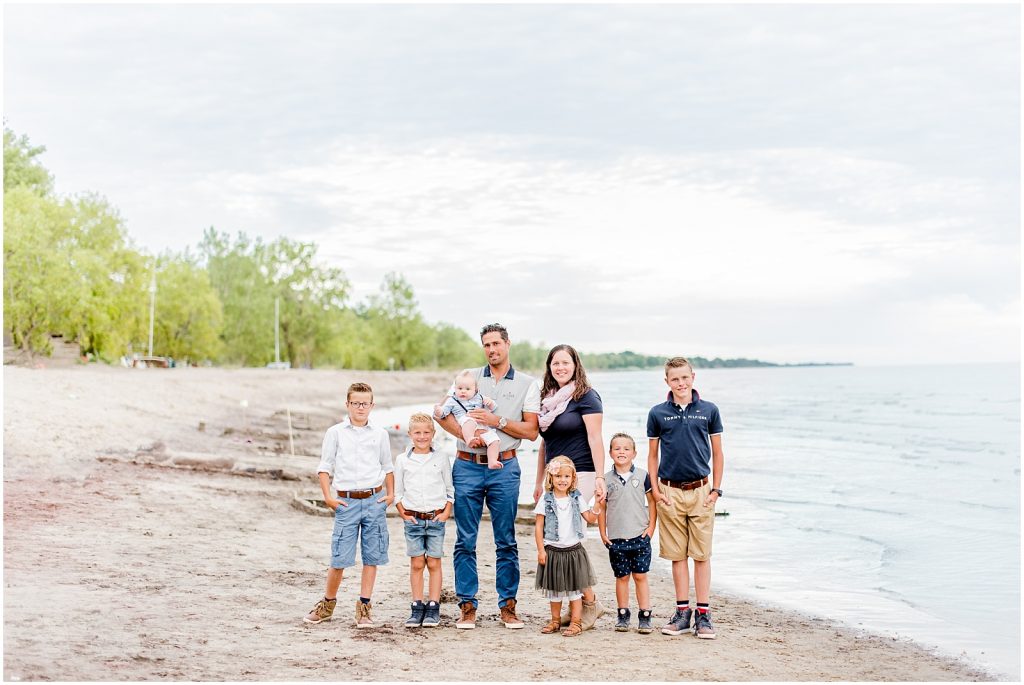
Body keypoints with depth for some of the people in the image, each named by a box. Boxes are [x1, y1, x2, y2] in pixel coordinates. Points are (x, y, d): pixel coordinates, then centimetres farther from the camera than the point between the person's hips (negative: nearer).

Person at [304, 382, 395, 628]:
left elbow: (388, 467, 18)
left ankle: (364, 606, 11)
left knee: (372, 557, 3)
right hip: (346, 501, -2)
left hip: (374, 500, 2)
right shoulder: (335, 433, 4)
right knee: (340, 558, -2)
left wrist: (391, 494, 7)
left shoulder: (380, 434, 10)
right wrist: (328, 497, -6)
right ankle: (328, 604, 16)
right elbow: (324, 467, 4)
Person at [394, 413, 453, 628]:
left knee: (434, 563, 2)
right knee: (416, 564, 3)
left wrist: (446, 512, -2)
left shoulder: (441, 459, 4)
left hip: (436, 519, 0)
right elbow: (397, 492, 8)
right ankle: (417, 607, 9)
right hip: (413, 519, 0)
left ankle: (433, 608, 7)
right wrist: (403, 513, -3)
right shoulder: (402, 460, 4)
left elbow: (450, 489, 8)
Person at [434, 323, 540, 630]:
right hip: (467, 466, 1)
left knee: (506, 541, 3)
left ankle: (508, 605, 12)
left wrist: (498, 421, -11)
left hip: (504, 468, -1)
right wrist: (465, 434, -12)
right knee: (465, 540, 1)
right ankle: (467, 606, 8)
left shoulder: (527, 385, 8)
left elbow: (531, 431, 1)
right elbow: (441, 413, 4)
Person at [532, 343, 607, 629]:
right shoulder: (548, 399, 15)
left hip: (579, 475, -7)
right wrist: (539, 482, 21)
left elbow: (595, 438, -10)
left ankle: (590, 602, 0)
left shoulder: (586, 397, -5)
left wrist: (600, 477, -17)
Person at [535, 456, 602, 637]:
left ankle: (576, 623, 7)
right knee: (554, 588, 9)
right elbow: (539, 526, -2)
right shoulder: (546, 500, -4)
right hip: (552, 550, 0)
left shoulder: (576, 499, 2)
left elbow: (590, 519, 3)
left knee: (574, 588, 2)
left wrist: (597, 504, -12)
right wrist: (541, 550, -6)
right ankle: (555, 620, 22)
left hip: (573, 549, 0)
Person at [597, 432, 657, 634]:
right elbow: (601, 507, 8)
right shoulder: (606, 479, 2)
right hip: (616, 539, 1)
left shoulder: (642, 476, 1)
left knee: (640, 576, 0)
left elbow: (652, 502, 6)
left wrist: (651, 527, 0)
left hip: (640, 536, -1)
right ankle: (623, 616, 17)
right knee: (621, 577, 7)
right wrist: (603, 533, 4)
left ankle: (644, 617, 5)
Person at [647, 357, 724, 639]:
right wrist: (655, 489, 2)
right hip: (670, 492, 1)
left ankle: (703, 614, 5)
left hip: (700, 490, -1)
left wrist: (716, 489, 2)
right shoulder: (657, 413, 5)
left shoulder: (709, 410, 4)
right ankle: (682, 611, 13)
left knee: (702, 554, 0)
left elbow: (717, 453, 8)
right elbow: (652, 454, 10)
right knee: (677, 554, 5)